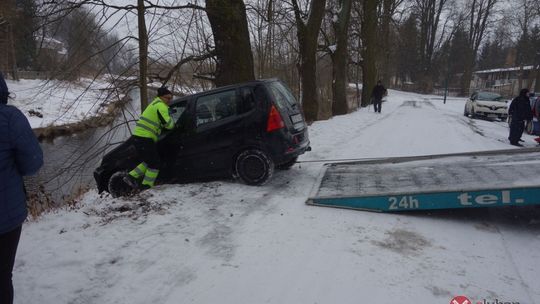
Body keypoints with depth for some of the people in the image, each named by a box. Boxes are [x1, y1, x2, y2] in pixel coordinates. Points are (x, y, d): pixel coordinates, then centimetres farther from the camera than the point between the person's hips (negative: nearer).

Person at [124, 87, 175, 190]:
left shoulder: (155, 104, 23)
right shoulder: (161, 106, -10)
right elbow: (168, 124, -20)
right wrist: (173, 123, 1)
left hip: (138, 136, 10)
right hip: (144, 138, -10)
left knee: (149, 162, 21)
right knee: (154, 164, -2)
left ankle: (131, 177, 20)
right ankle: (146, 187, 1)